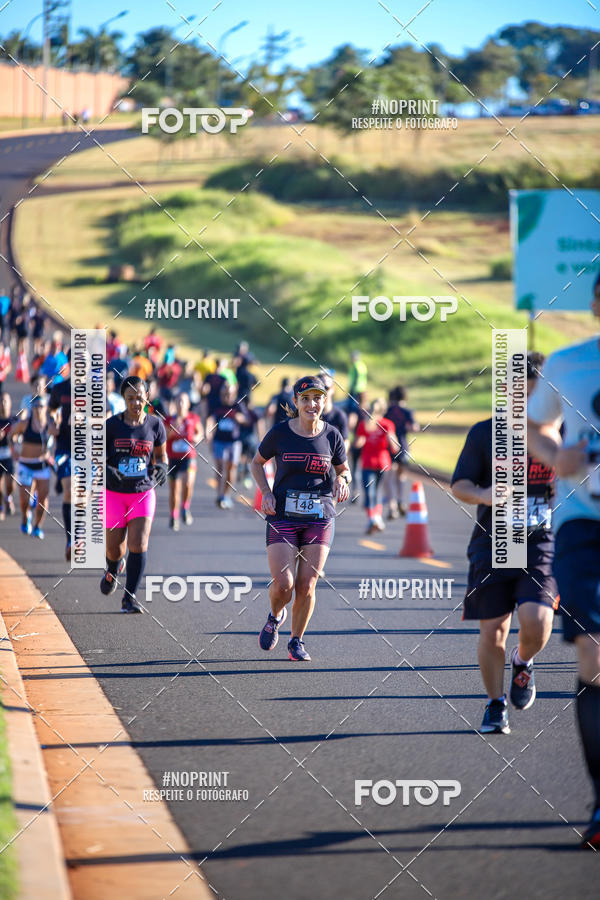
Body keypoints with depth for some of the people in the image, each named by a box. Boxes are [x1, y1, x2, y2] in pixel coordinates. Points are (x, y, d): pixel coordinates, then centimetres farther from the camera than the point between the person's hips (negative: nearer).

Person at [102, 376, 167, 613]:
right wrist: (105, 471, -19)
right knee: (114, 548, 7)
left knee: (139, 545, -15)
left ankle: (129, 598, -8)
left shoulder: (155, 425, 1)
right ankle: (113, 569, 45)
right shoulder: (111, 425, -6)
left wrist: (161, 467, -8)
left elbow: (161, 455, 15)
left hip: (143, 493, 1)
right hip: (114, 493, -1)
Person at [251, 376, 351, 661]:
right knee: (283, 584, -11)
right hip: (282, 517, -1)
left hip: (320, 518, 1)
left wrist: (341, 480, -7)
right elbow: (257, 463, 12)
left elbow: (343, 469, 17)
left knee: (306, 586, -3)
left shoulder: (331, 436, 1)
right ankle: (275, 617, 24)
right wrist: (266, 493, -3)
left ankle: (297, 641, 16)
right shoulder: (280, 433, -3)